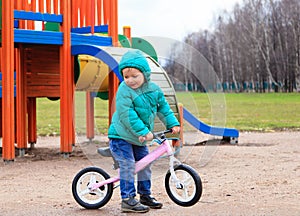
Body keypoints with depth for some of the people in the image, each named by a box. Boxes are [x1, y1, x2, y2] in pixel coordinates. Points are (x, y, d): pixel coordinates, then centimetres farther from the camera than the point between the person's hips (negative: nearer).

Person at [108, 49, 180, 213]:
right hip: (121, 136, -6)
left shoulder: (154, 89, -2)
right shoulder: (124, 91, -21)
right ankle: (128, 200, -8)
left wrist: (173, 123, 8)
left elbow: (163, 108, 13)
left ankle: (145, 195, 25)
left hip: (140, 138, 7)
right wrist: (143, 132, -29)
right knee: (128, 165, -13)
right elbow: (127, 116, -26)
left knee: (144, 164, 11)